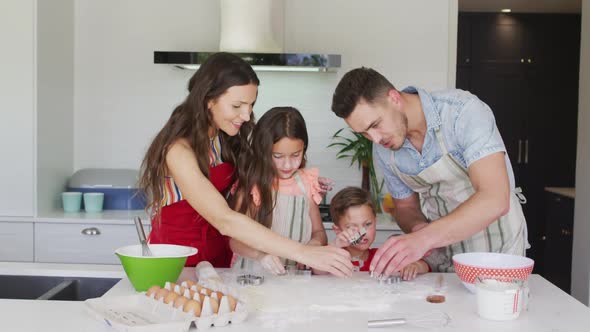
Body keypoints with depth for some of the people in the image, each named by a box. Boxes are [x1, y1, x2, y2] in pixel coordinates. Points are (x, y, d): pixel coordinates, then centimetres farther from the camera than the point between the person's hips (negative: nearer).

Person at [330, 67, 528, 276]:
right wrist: (418, 228, -13)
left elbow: (495, 199, -31)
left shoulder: (463, 111, -21)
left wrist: (424, 238, -40)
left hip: (495, 246, -4)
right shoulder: (382, 151, -4)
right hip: (443, 248, 4)